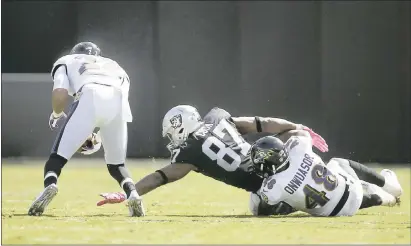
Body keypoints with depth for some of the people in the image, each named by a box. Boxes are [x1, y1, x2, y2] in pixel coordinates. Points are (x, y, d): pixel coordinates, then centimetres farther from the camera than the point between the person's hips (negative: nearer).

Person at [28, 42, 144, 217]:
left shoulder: (67, 62, 33)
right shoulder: (115, 68, 42)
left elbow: (60, 94, 12)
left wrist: (56, 116, 31)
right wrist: (95, 136, 32)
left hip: (90, 98, -3)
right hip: (119, 102, 3)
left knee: (59, 155, 3)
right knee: (116, 163, 19)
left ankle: (50, 184, -26)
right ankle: (132, 193, -6)